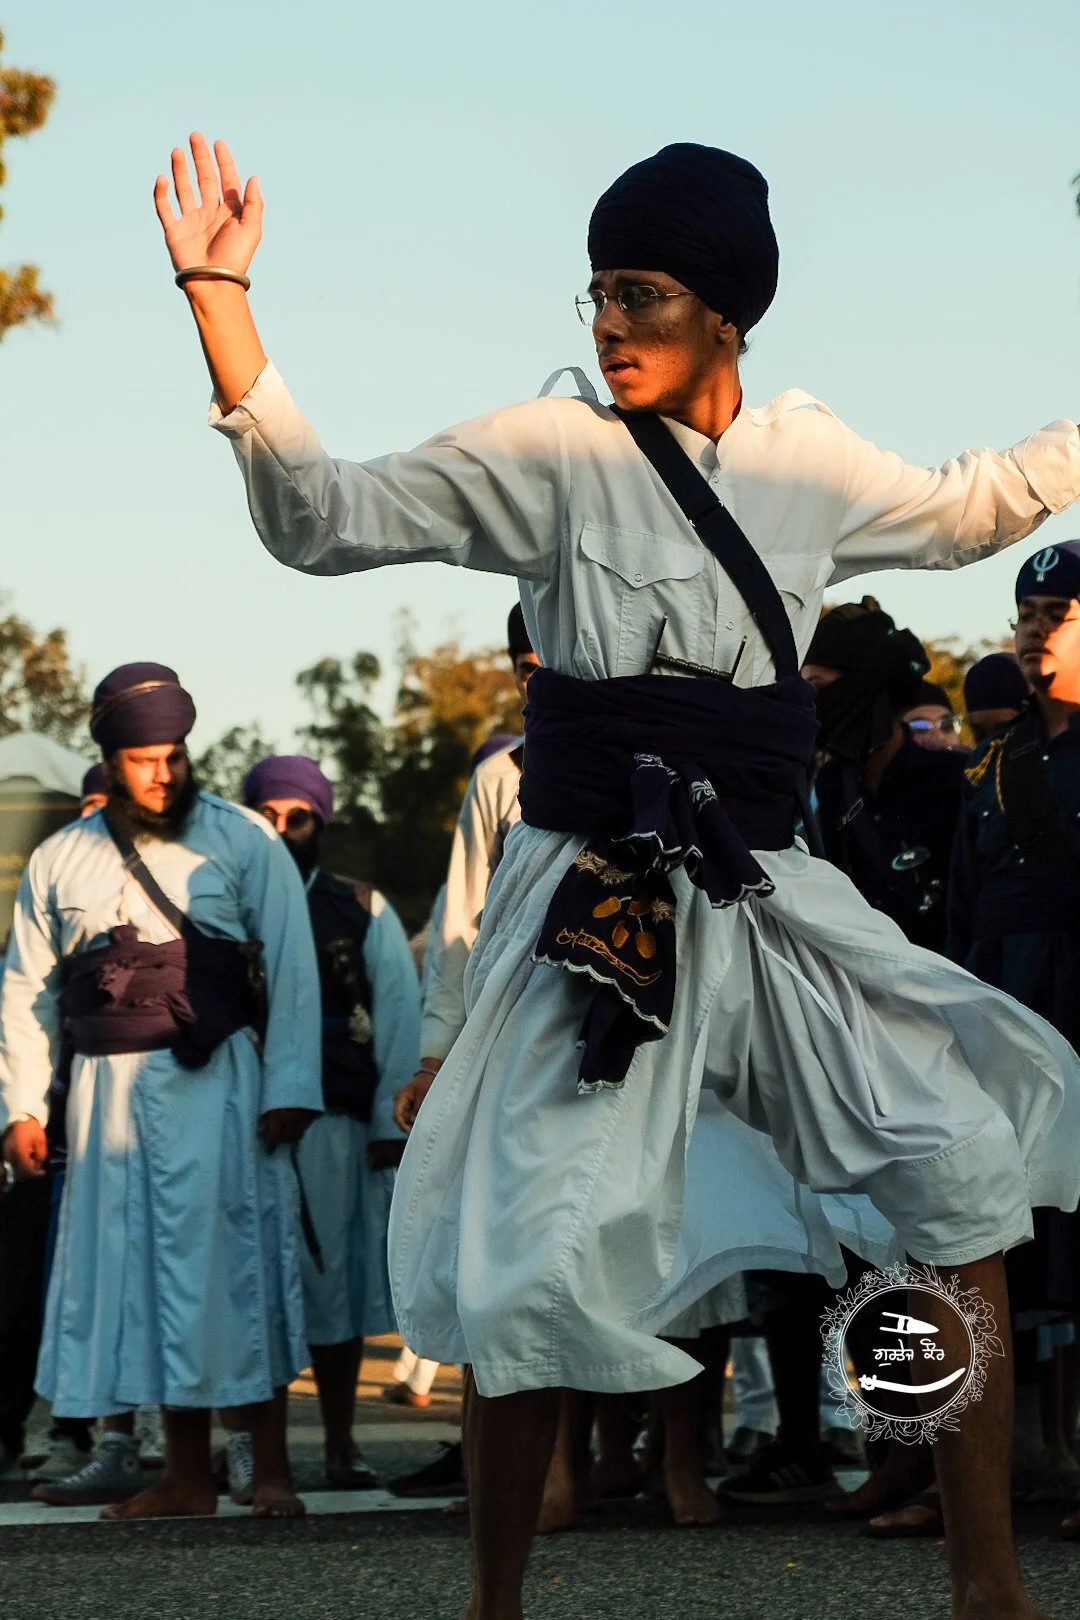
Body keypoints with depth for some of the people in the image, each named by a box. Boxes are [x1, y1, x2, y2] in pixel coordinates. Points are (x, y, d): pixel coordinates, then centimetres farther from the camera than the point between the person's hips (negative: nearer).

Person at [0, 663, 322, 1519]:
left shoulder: (243, 841, 2)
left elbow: (292, 967, -2)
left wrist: (288, 1087, -9)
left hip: (216, 1084, -3)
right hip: (111, 1094, 4)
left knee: (235, 1263, -5)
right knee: (142, 1274, 4)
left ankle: (270, 1465, 1)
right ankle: (187, 1476, 10)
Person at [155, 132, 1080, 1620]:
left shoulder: (809, 463, 7)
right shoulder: (553, 455, -5)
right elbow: (320, 519, -11)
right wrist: (220, 299, -18)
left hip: (767, 896, 4)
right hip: (599, 904, -4)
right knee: (542, 1260, -6)